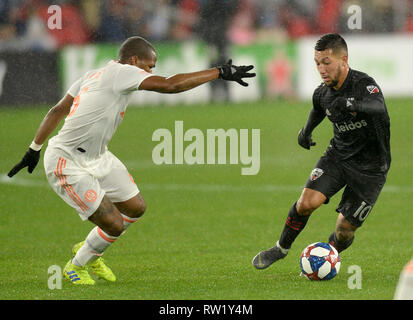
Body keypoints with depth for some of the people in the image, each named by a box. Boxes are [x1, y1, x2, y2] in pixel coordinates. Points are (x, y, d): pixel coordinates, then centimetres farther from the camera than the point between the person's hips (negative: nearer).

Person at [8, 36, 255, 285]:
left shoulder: (94, 75, 8)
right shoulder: (121, 72, -20)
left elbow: (57, 111, 14)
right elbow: (170, 85, -29)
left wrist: (35, 149, 23)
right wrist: (220, 72, -25)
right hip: (68, 166, -10)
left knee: (136, 208, 11)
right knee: (115, 226, -8)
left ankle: (89, 250, 34)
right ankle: (77, 266, 19)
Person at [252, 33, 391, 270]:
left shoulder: (365, 84, -25)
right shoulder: (322, 93, -5)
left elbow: (378, 105, -50)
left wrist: (353, 104, -66)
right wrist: (306, 131, 14)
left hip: (371, 167, -4)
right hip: (338, 155, 4)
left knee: (345, 231, -4)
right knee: (307, 202, -18)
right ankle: (281, 249, 7)